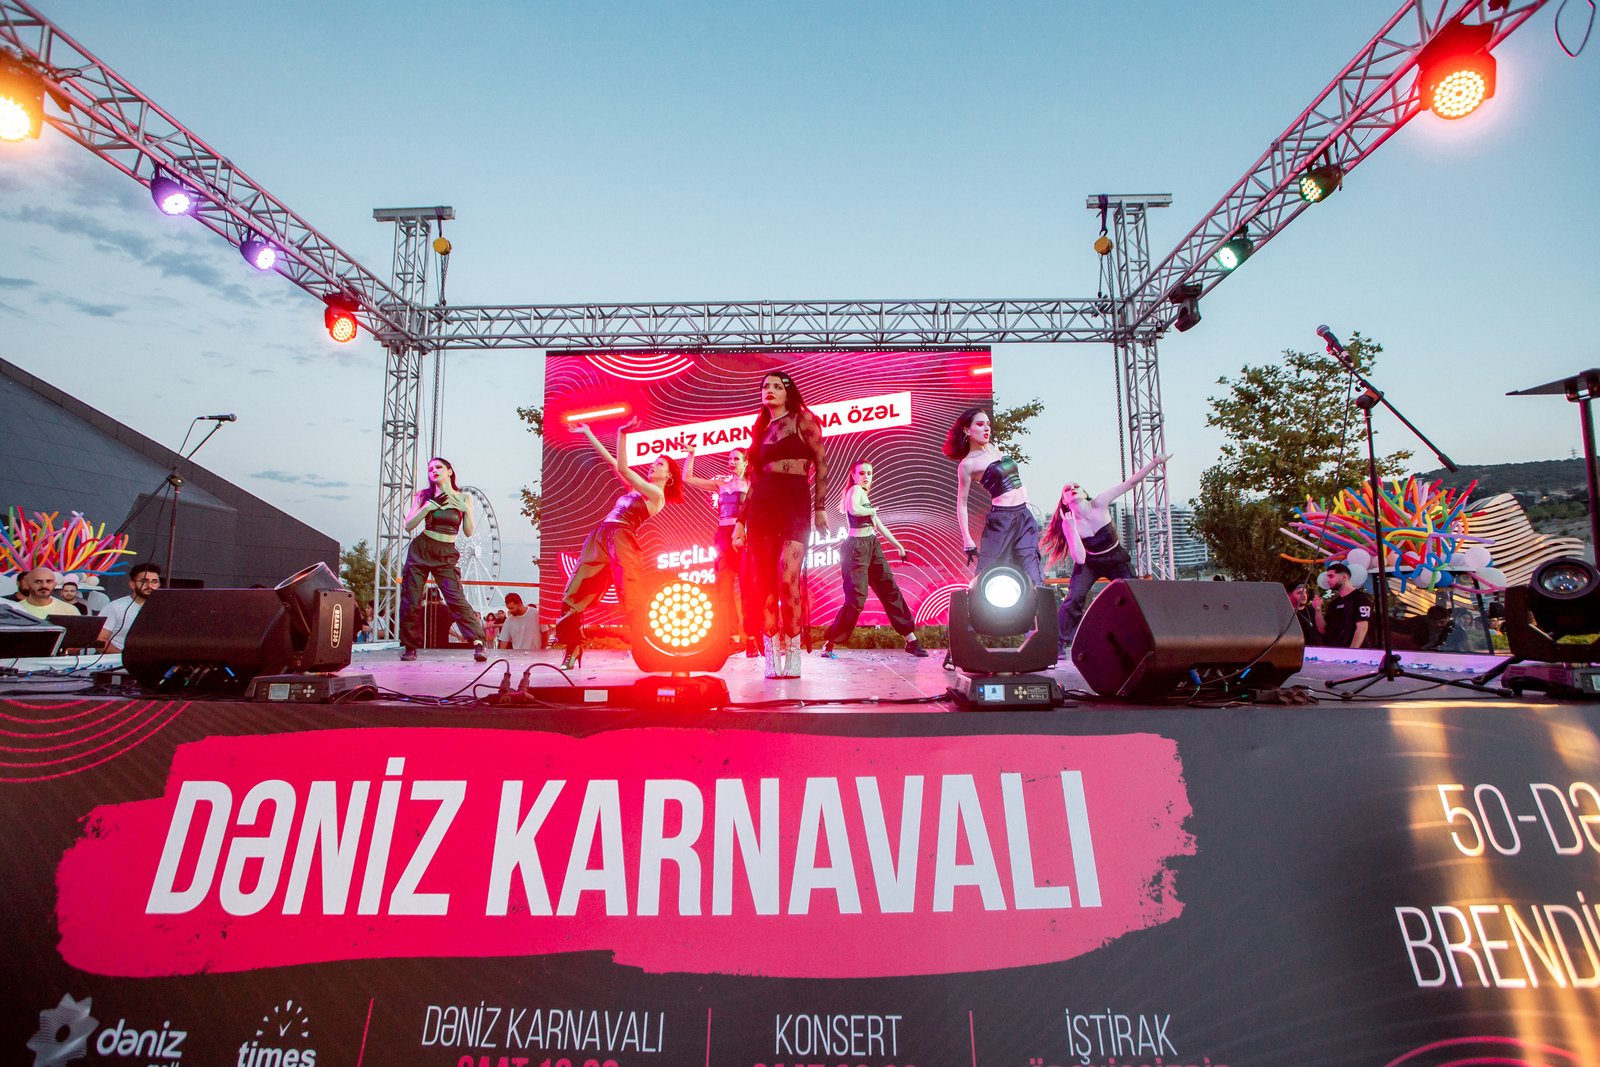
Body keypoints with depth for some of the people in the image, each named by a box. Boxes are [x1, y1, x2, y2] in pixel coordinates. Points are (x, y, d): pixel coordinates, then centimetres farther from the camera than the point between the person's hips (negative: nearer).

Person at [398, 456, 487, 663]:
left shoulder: (464, 498, 3)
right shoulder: (425, 496, 4)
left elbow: (469, 532, 0)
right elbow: (408, 525, -3)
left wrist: (466, 509, -15)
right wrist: (429, 506, -14)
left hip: (446, 555, -2)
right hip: (420, 550, 2)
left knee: (456, 598, -15)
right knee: (411, 600, 1)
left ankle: (478, 642, -19)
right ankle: (410, 646, 15)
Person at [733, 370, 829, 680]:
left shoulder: (803, 419, 6)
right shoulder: (761, 429, 20)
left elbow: (821, 463, 1)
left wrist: (820, 508, -6)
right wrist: (740, 520, 14)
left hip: (795, 504, -5)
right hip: (761, 507, 5)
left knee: (788, 580, -17)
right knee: (764, 584, -2)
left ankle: (792, 657, -8)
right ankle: (773, 659, 2)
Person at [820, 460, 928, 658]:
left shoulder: (864, 494, 20)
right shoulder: (855, 490, -7)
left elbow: (880, 526, 25)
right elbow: (854, 510, -31)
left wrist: (898, 546, 26)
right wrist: (873, 510, -11)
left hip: (872, 547, 9)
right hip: (856, 547, -9)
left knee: (891, 591, 7)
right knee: (856, 600, -11)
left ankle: (911, 640, 12)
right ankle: (828, 644, -1)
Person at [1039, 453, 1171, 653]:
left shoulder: (1099, 504, -20)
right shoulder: (1068, 524, -21)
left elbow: (1132, 482, -24)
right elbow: (1080, 559, -28)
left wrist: (1155, 462, -32)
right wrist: (1072, 528, -36)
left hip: (1117, 561, 1)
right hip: (1090, 563, -1)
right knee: (1074, 598, -21)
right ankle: (1060, 643, -12)